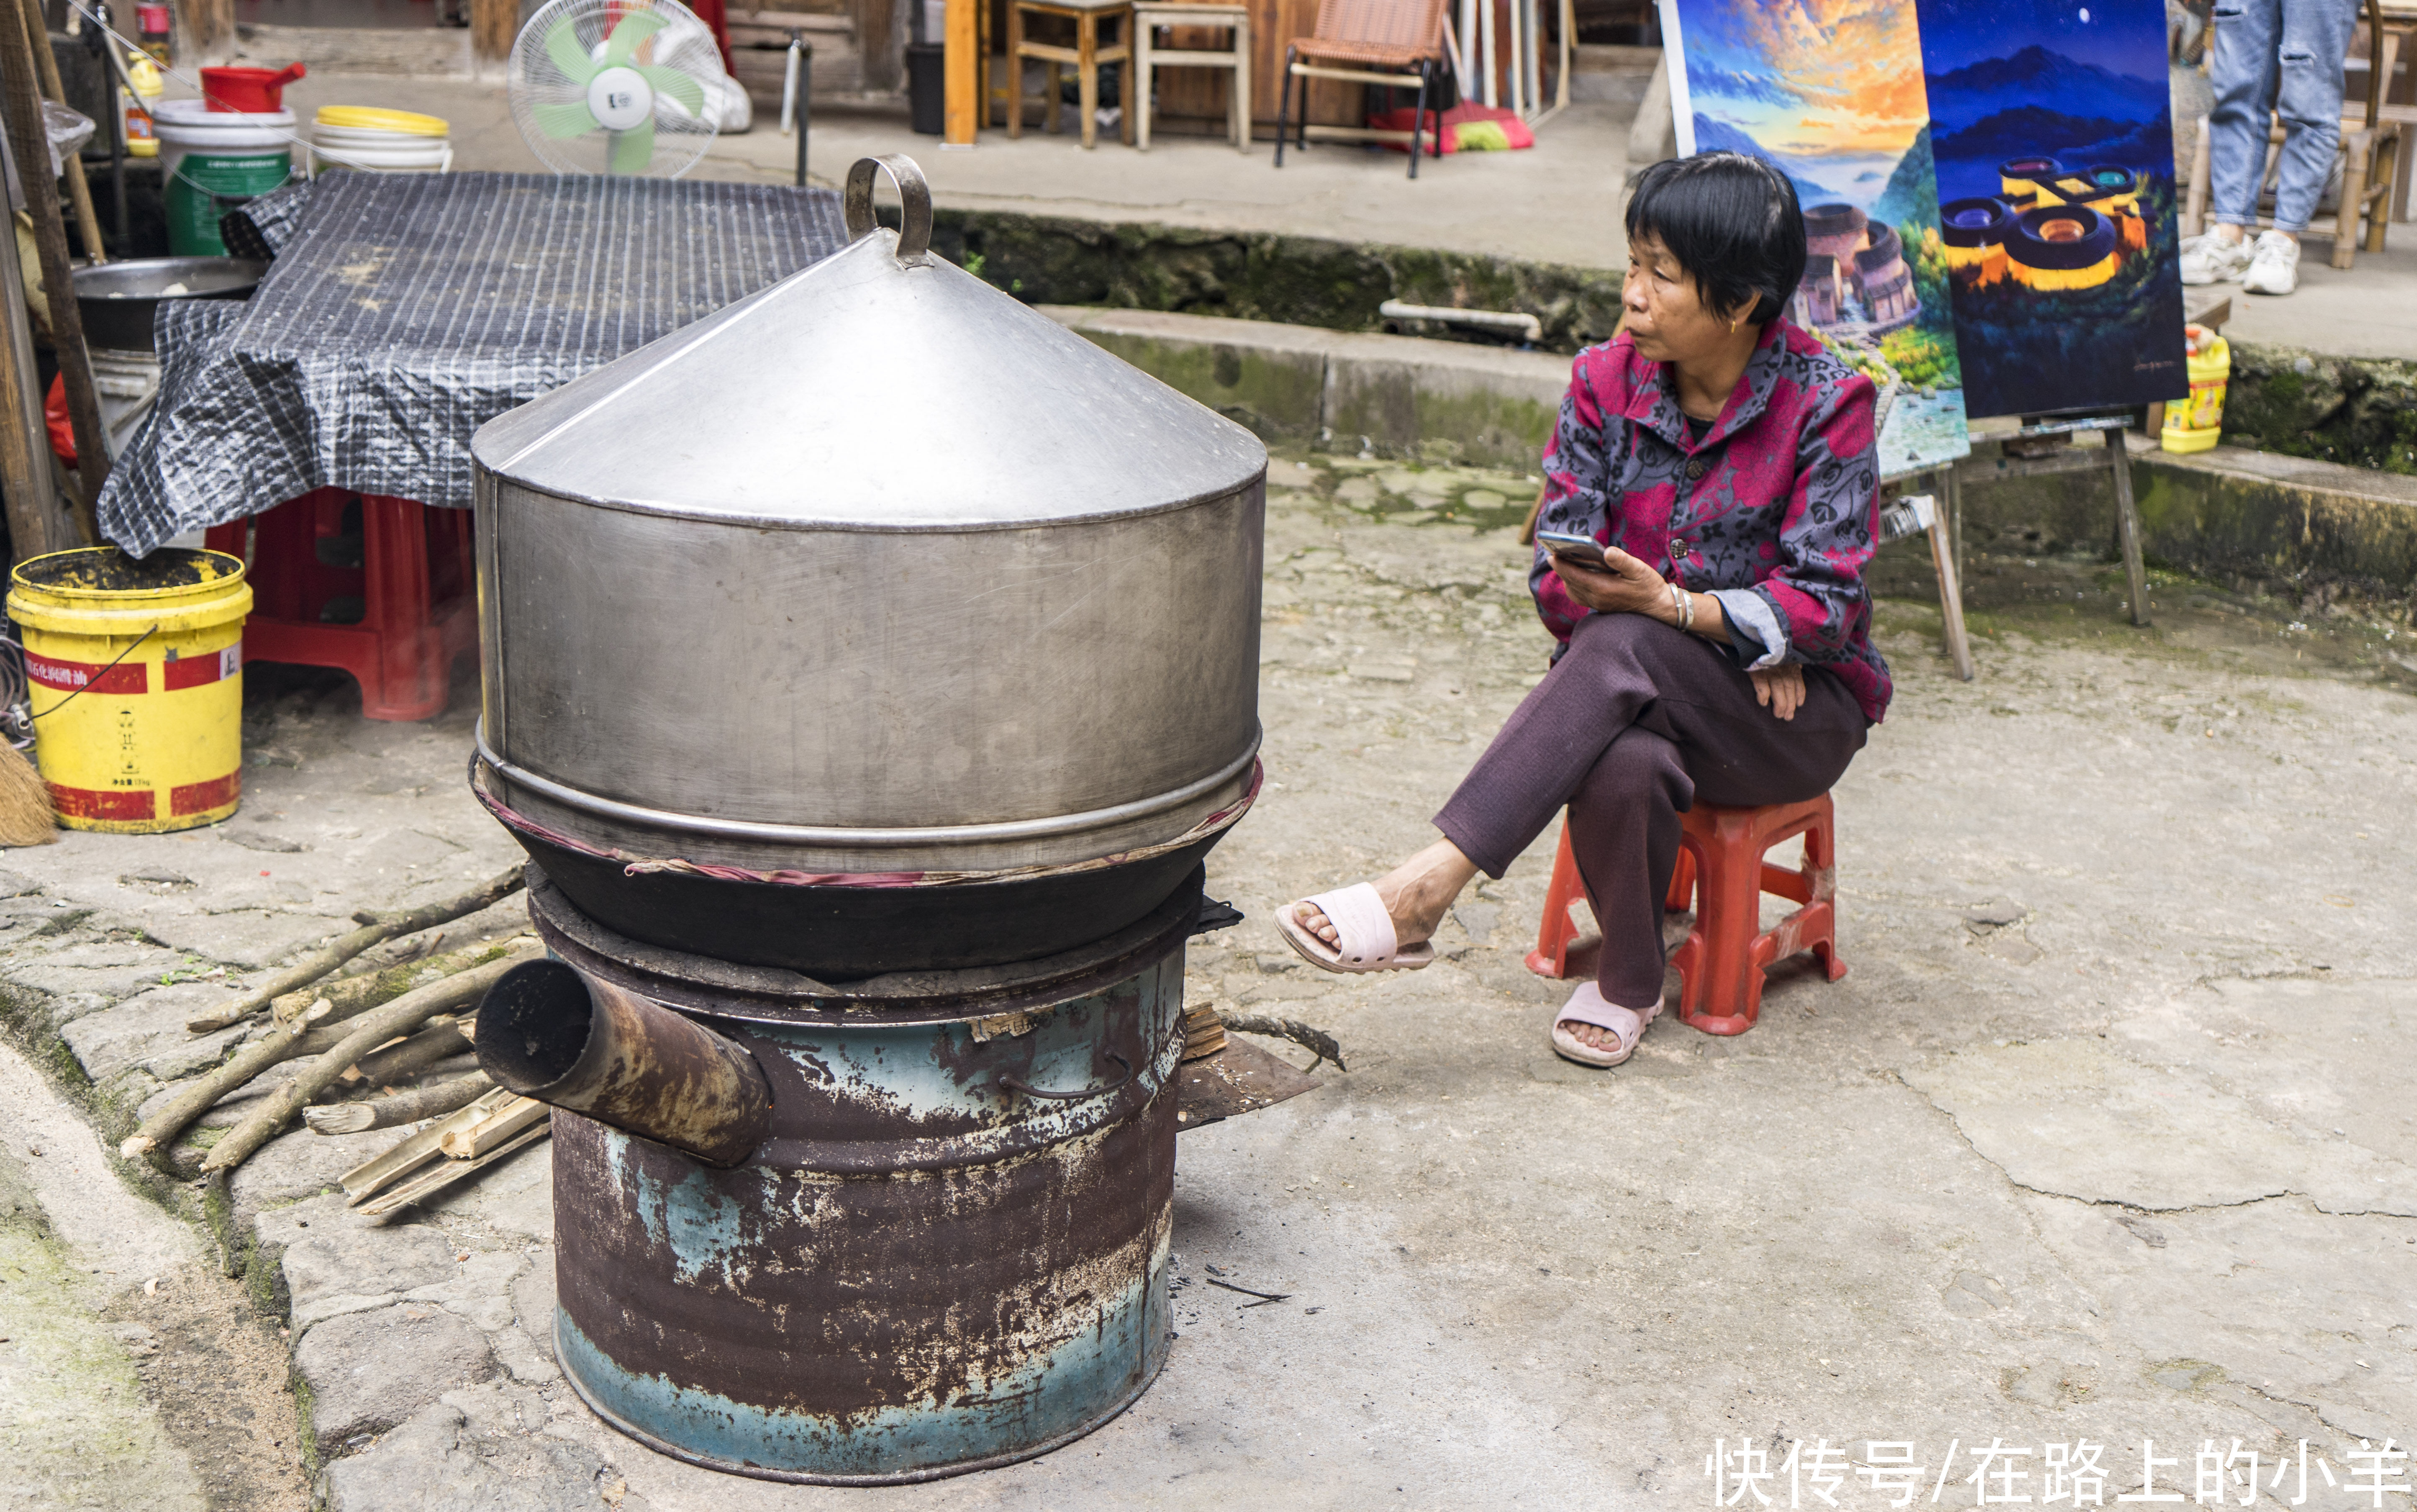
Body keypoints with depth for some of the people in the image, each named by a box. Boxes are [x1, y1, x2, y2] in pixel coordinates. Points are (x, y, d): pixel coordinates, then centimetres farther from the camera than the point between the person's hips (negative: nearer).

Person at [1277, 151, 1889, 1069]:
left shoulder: (1826, 404, -11)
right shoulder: (1606, 380, -1)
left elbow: (1822, 604, -14)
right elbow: (1558, 567, -5)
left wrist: (1668, 605, -30)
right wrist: (1745, 637, -16)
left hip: (1802, 707, -3)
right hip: (1644, 694, 3)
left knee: (1618, 650, -34)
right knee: (1622, 767, -35)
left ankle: (1424, 891, -36)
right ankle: (1630, 982, -7)